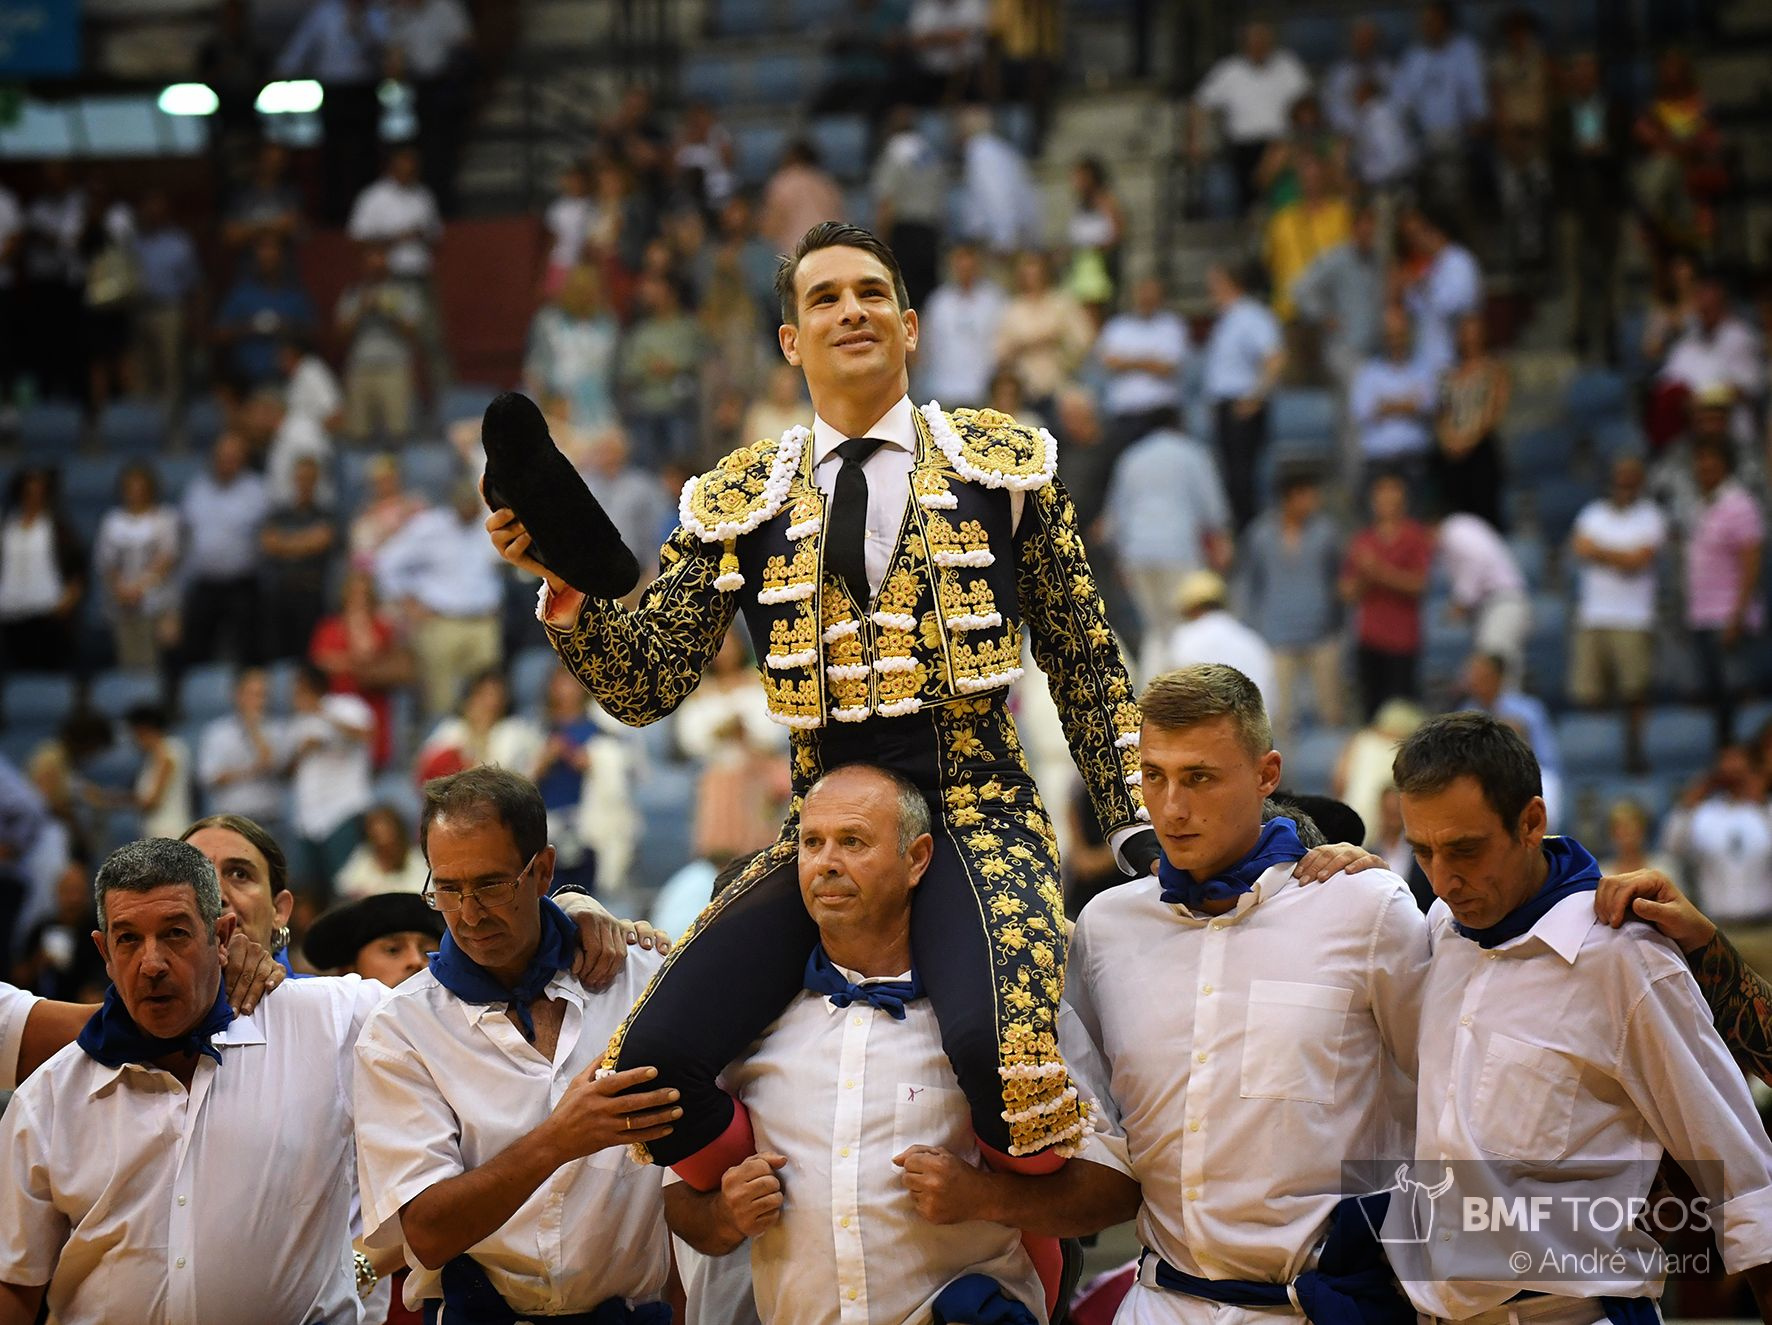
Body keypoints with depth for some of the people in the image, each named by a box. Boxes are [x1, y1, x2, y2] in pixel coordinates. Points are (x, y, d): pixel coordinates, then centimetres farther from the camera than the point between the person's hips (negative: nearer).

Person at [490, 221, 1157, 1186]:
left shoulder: (1002, 463, 9)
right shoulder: (739, 500, 11)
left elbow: (1083, 658, 13)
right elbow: (646, 688, 7)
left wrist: (1133, 823, 7)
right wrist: (567, 585, -10)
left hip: (974, 813, -2)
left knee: (997, 1045, -34)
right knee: (648, 1066, -20)